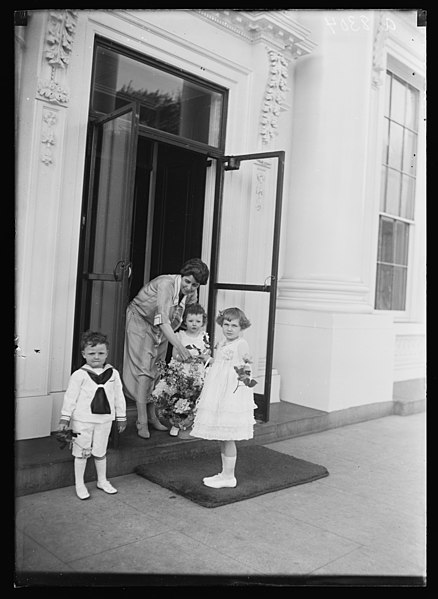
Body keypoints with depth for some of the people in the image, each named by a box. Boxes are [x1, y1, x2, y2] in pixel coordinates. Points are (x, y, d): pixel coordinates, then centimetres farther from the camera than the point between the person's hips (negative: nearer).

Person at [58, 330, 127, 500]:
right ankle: (79, 484, 22)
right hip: (83, 420, -3)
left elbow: (119, 397, 7)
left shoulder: (113, 374, 1)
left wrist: (121, 417, 10)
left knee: (100, 452, 16)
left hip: (105, 419, 3)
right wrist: (65, 418, -8)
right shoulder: (79, 375, -9)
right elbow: (70, 397, -6)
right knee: (82, 452, 7)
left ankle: (102, 481, 33)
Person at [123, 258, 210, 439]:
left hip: (163, 330, 7)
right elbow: (162, 320, -41)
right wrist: (179, 346, -49)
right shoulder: (166, 284, -33)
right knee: (143, 369, -13)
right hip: (140, 321, -6)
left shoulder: (192, 294, -12)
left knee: (156, 372, 9)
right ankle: (142, 422, -10)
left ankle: (152, 416, 20)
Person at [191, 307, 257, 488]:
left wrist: (245, 375, -30)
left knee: (228, 438, 0)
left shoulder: (241, 345, -11)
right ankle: (225, 473, 26)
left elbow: (245, 371, -11)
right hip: (217, 396, 8)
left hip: (232, 396, -8)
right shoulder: (221, 343, 13)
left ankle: (229, 477, 12)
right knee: (222, 438, 14)